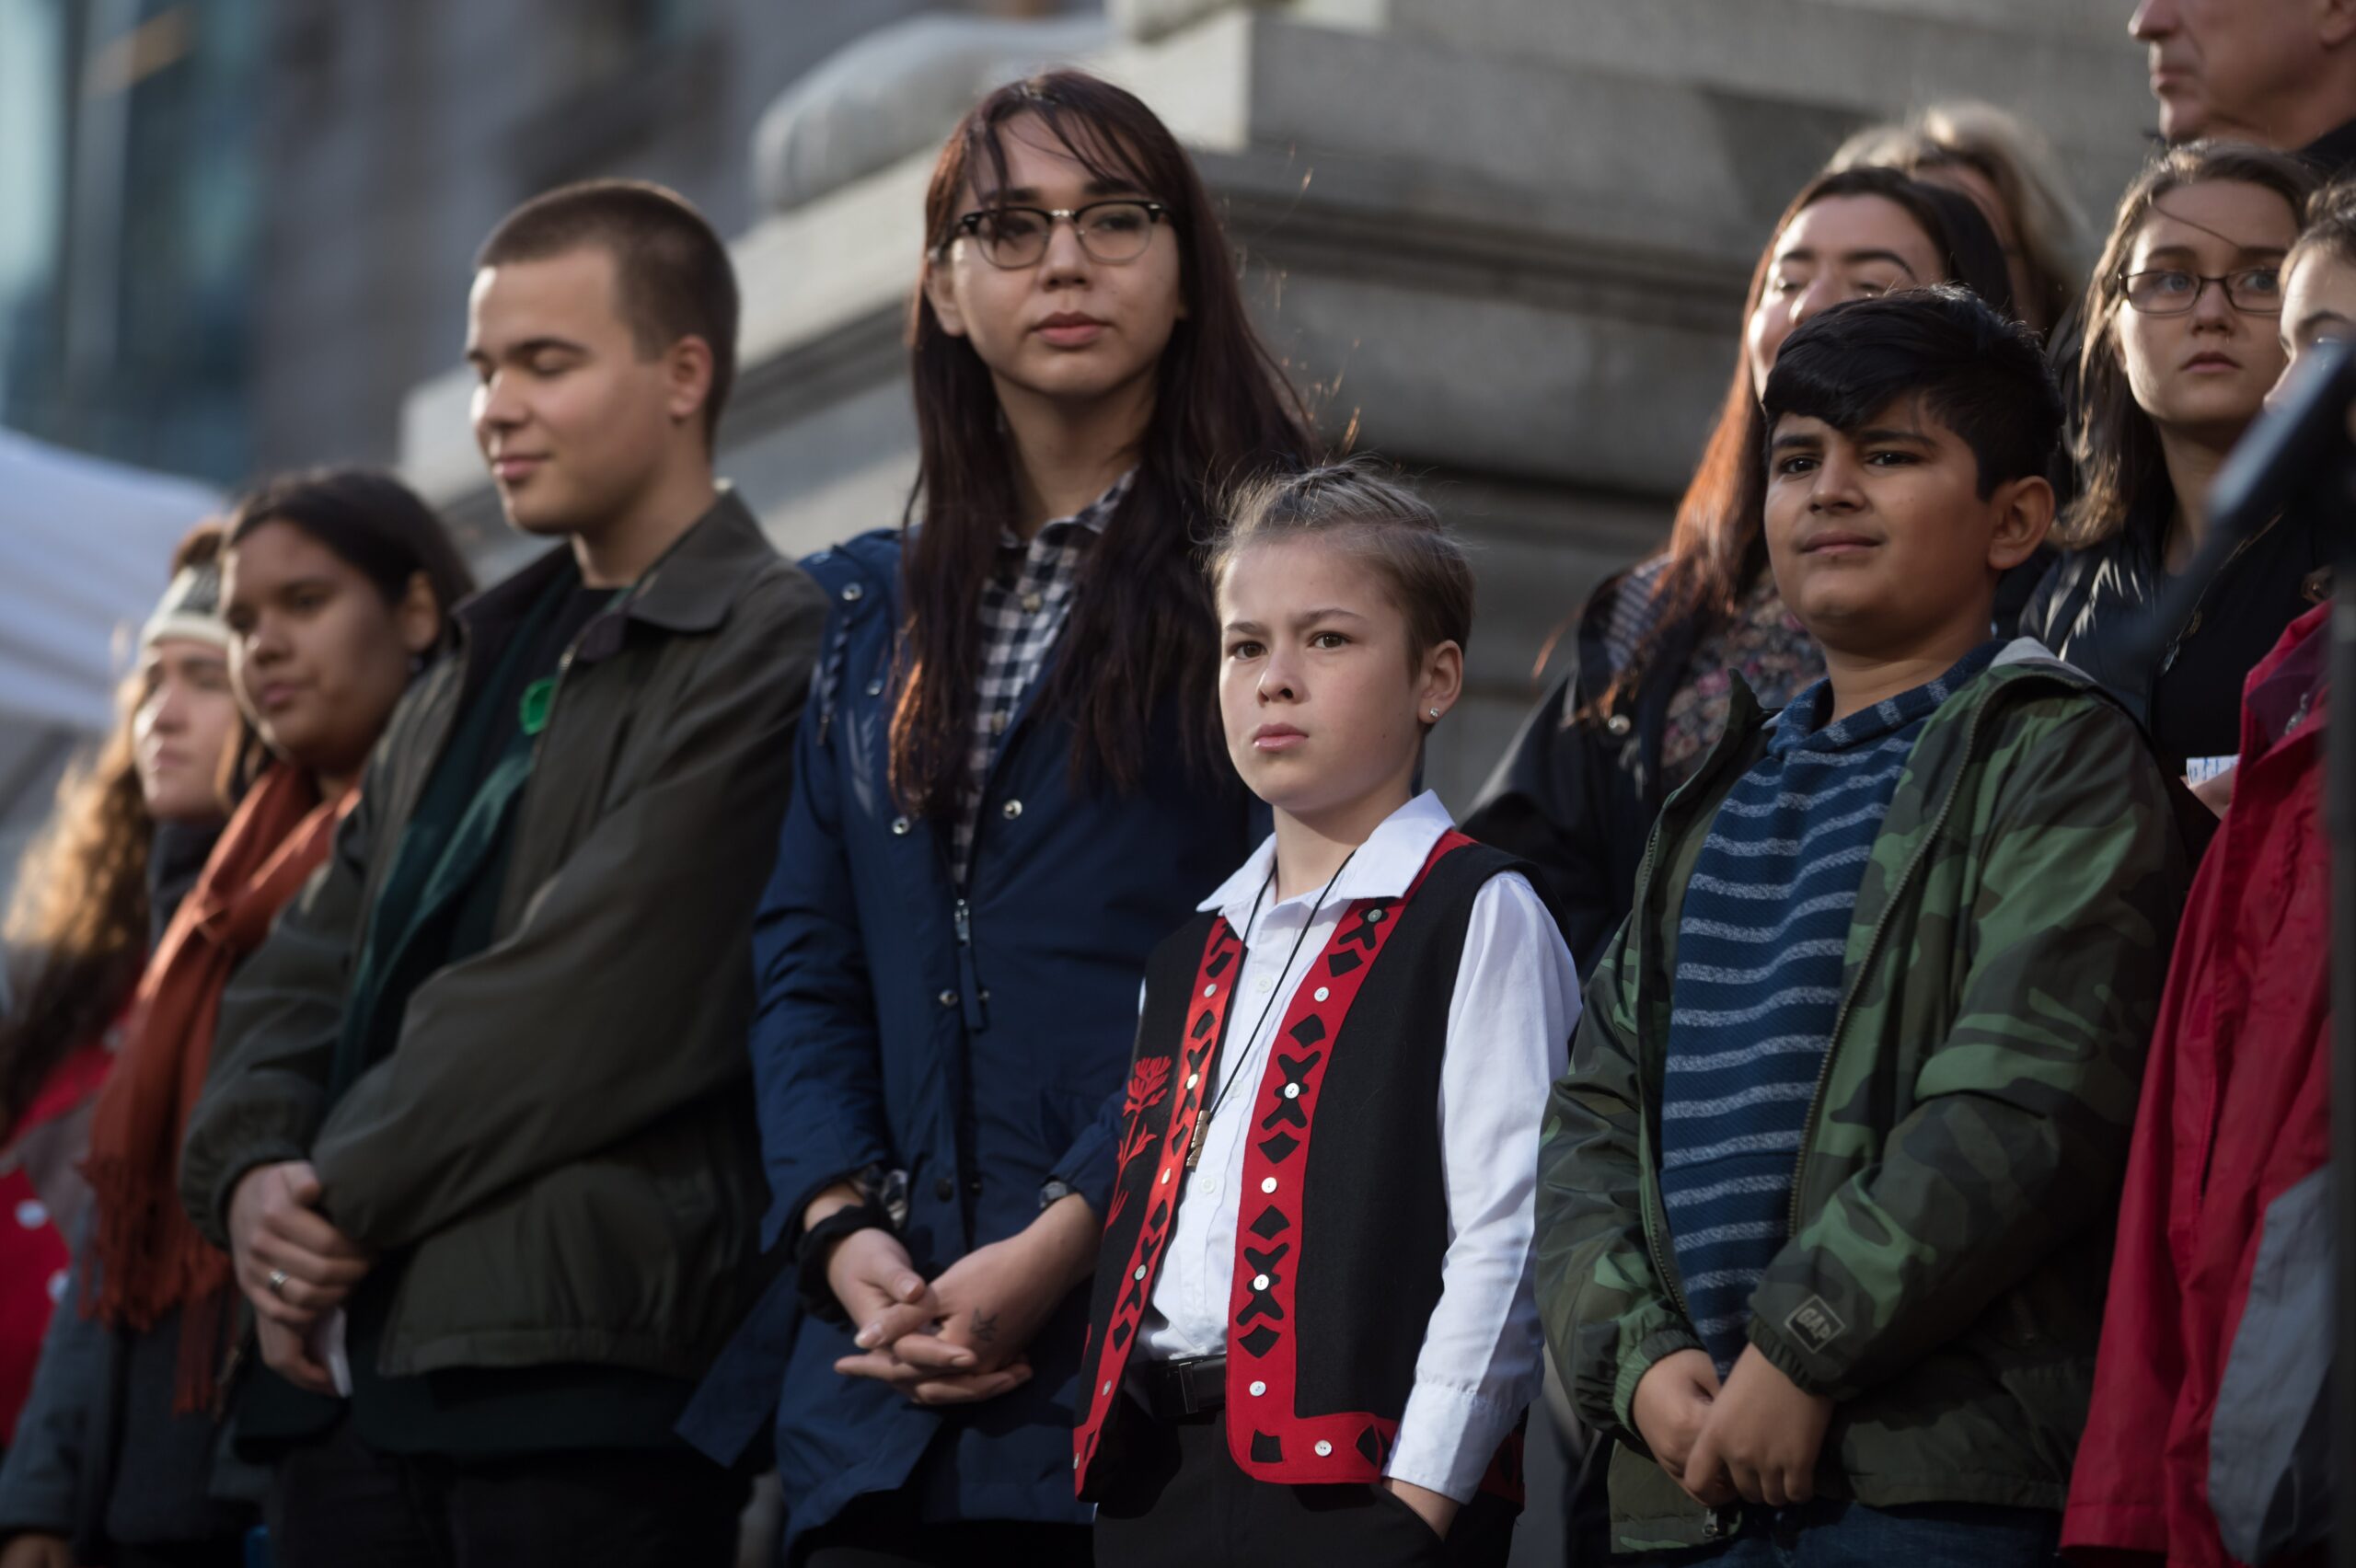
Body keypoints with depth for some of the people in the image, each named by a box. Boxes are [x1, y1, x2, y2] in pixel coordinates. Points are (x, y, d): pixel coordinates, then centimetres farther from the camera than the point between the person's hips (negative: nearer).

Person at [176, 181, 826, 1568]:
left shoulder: (765, 650, -5)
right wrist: (252, 1171, 0)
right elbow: (314, 967, 19)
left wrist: (345, 1200, -9)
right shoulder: (481, 667, 22)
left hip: (583, 1362, -7)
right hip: (353, 1360, 8)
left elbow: (587, 994, -13)